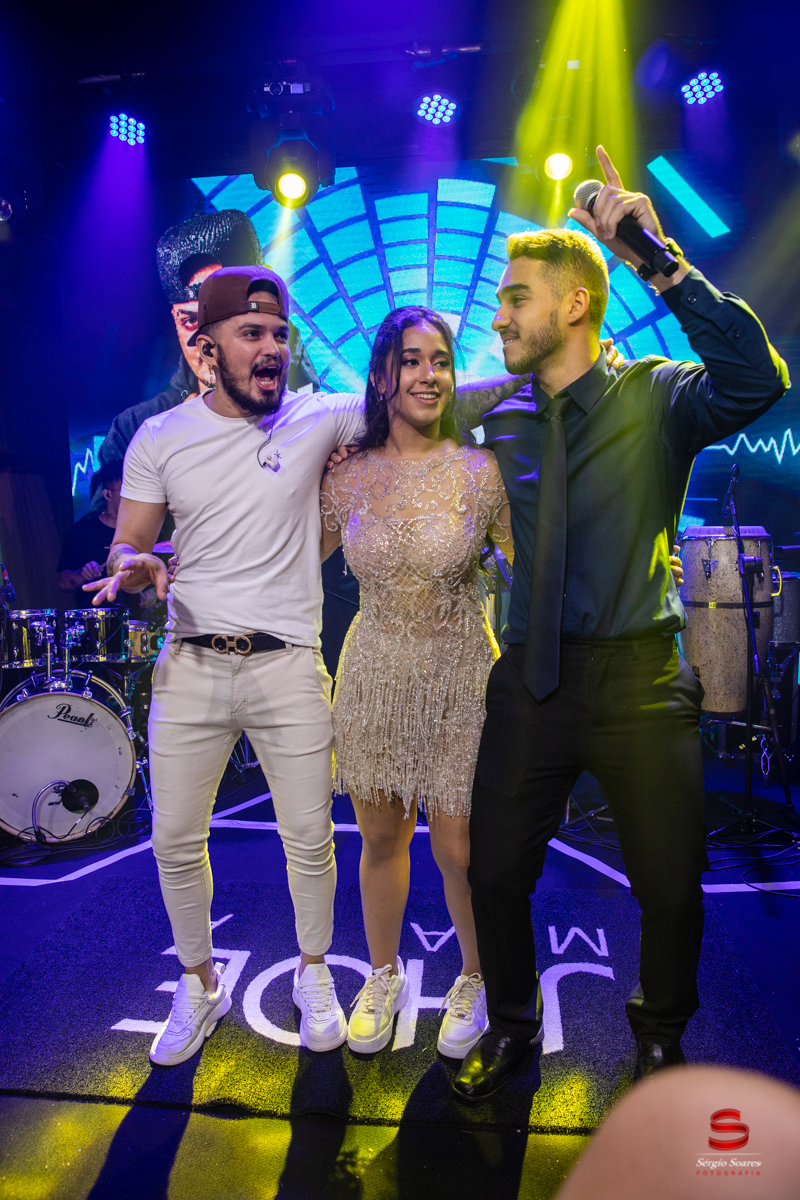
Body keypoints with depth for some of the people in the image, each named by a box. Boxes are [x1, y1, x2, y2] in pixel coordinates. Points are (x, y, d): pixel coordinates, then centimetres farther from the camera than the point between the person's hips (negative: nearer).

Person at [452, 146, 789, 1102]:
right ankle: (511, 1024, 40)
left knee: (672, 886, 10)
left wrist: (660, 261, -27)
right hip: (531, 680, 3)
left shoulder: (657, 398, -5)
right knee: (495, 873, 10)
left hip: (639, 682, -2)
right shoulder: (499, 429, 6)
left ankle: (660, 1034, 42)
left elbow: (758, 380, -24)